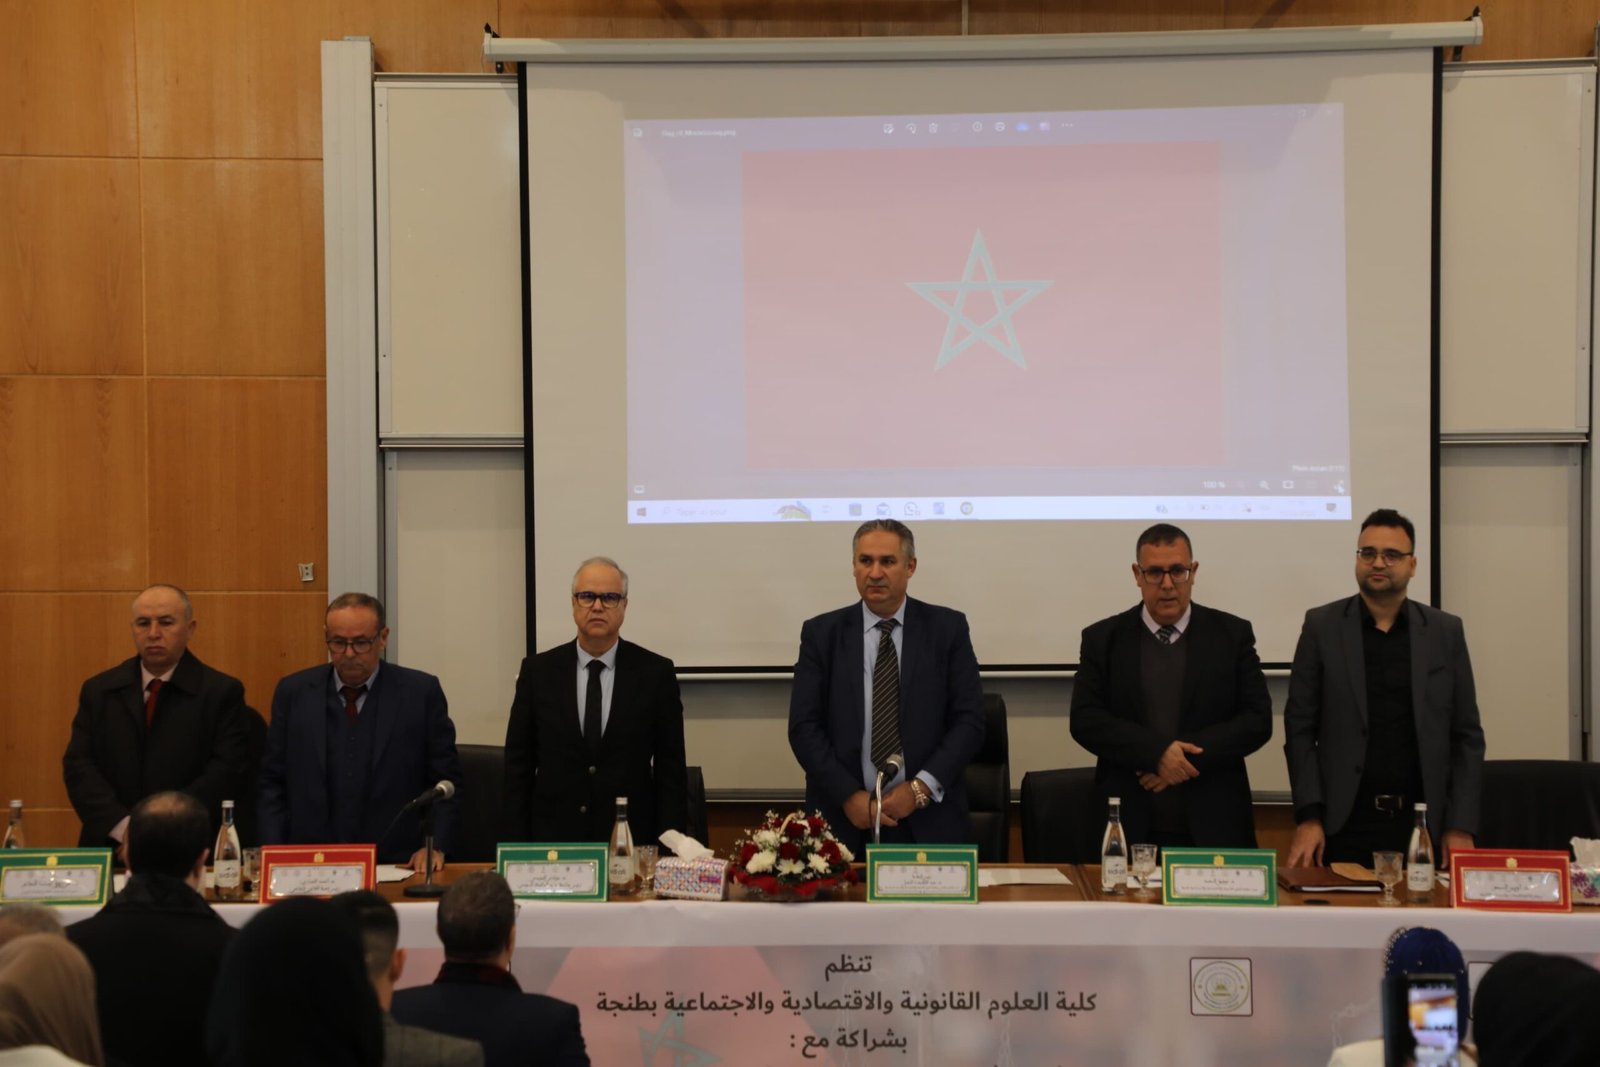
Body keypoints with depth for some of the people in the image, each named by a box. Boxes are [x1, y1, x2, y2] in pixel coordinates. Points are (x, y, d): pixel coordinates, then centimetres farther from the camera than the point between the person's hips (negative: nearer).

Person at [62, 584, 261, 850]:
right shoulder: (98, 691, 14)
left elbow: (227, 772, -5)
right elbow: (78, 765, 6)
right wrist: (122, 825, -10)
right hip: (109, 848, 2)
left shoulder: (222, 693, 4)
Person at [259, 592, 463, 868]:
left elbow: (445, 781, 7)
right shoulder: (294, 692, 8)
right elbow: (273, 781, 12)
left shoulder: (421, 692, 2)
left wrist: (435, 846, -6)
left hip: (396, 864, -1)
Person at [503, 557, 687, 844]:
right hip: (553, 840, 1)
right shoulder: (538, 671, 2)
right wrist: (518, 851, -2)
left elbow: (671, 769, 1)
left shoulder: (656, 672, 0)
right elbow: (518, 766, 4)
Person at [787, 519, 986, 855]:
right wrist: (849, 796, -13)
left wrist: (921, 788, -13)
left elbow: (969, 720, -1)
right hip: (843, 818, 0)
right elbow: (804, 726, -1)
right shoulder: (822, 633, 4)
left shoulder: (948, 628, 3)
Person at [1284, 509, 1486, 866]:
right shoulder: (1322, 626, 3)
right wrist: (1308, 817, -7)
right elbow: (1300, 729, 1)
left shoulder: (1445, 632, 7)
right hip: (1344, 826, -1)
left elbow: (1467, 736, 7)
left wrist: (1461, 827, -1)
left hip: (1423, 826, 1)